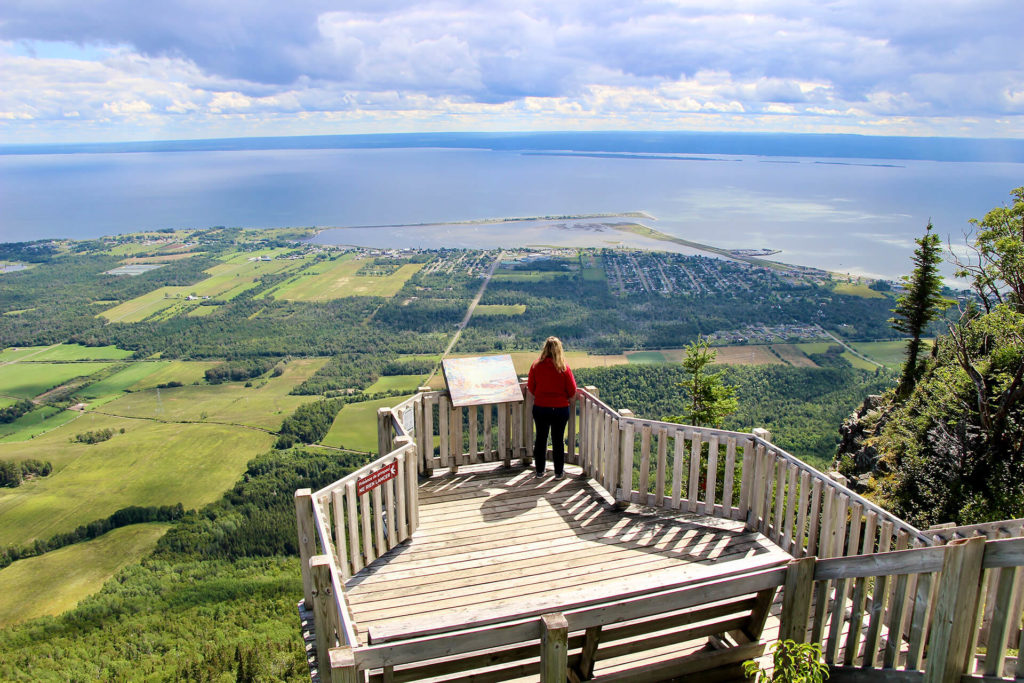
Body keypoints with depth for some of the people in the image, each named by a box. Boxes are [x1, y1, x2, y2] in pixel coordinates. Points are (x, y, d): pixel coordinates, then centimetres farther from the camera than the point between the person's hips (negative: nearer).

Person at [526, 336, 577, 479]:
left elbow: (530, 388, 1)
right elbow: (572, 392, -8)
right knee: (558, 440, 10)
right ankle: (558, 472, 18)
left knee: (540, 439, 14)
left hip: (540, 408, 1)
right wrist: (566, 399, 12)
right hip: (560, 408, -1)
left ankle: (540, 471, 23)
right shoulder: (564, 368, -12)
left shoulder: (536, 366, -8)